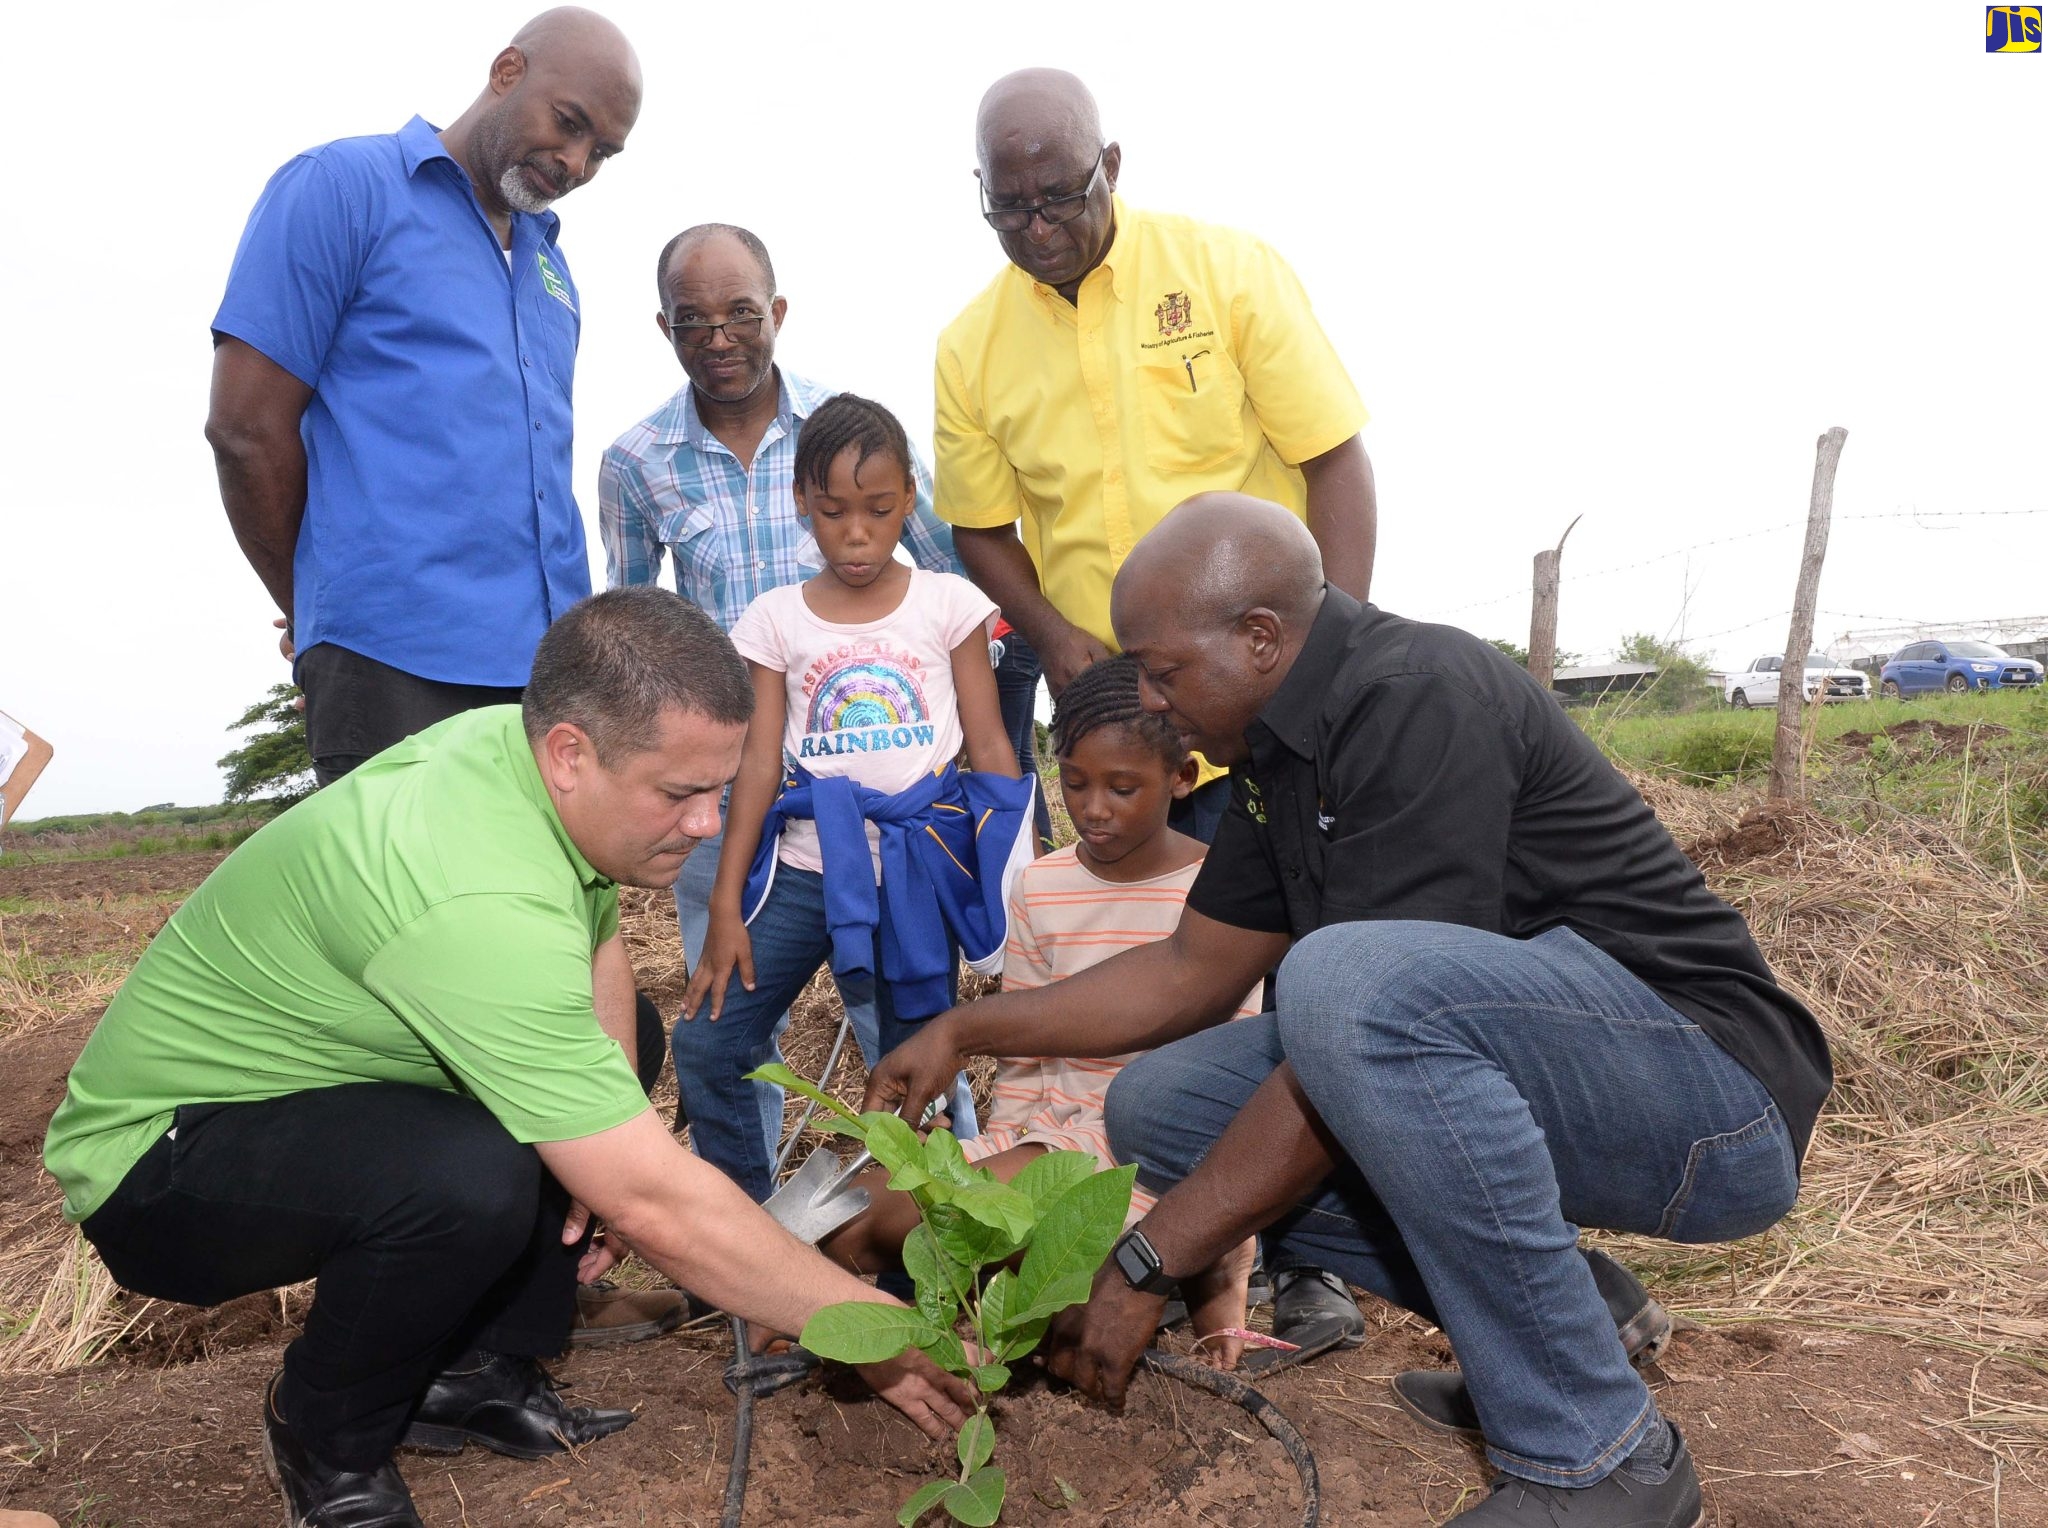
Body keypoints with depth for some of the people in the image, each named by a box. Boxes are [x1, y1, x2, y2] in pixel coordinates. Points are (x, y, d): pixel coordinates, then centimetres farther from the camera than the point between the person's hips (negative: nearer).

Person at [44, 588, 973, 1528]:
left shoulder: (522, 741, -11)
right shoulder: (478, 905, -36)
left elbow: (599, 950, 5)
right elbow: (656, 1207, -34)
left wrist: (612, 1154, -11)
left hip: (316, 1080, 9)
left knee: (614, 1034, 7)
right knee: (475, 1178, -35)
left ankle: (473, 1375, 9)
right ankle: (327, 1442, -3)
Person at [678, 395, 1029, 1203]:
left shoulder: (947, 604, 2)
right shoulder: (775, 619, 5)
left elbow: (990, 748, 3)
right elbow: (760, 764, 2)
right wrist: (725, 909, -2)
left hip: (917, 867, -2)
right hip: (805, 864, 2)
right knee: (707, 1042, -3)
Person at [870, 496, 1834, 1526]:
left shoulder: (1423, 699, -21)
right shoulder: (1282, 753, 7)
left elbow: (1361, 1032, -25)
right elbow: (1191, 971, 15)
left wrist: (1143, 1268, -19)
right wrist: (963, 1031, 13)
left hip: (1717, 1093, -9)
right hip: (1529, 1083, 9)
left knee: (1348, 978, -35)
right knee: (1158, 1103, 2)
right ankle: (1549, 1317, 6)